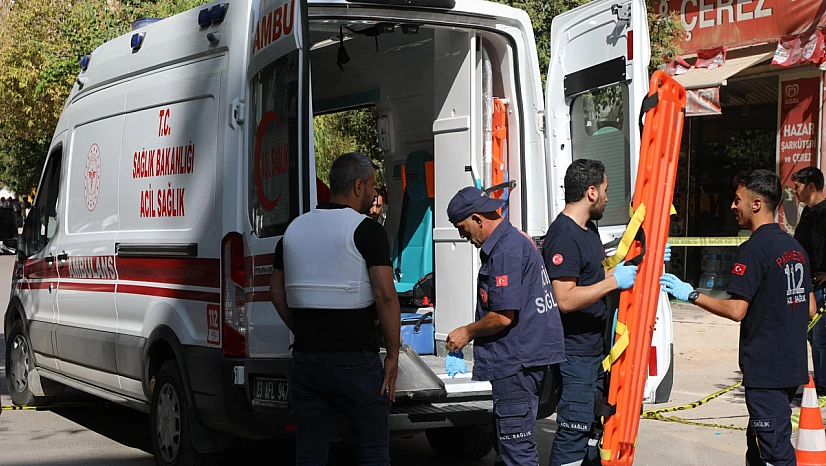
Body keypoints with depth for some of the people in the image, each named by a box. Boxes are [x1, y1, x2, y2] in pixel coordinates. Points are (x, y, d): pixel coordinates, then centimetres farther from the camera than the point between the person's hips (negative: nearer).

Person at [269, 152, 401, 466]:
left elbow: (276, 293, 15)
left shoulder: (295, 228, 11)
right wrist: (393, 356, -8)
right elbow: (386, 296, -15)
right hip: (355, 360, -5)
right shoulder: (365, 230, -9)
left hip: (305, 358, 6)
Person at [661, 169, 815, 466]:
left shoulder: (754, 249, -15)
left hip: (766, 369, -9)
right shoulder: (795, 247, 12)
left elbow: (736, 310, -21)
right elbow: (809, 309, 16)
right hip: (792, 365, 9)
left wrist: (690, 295, -12)